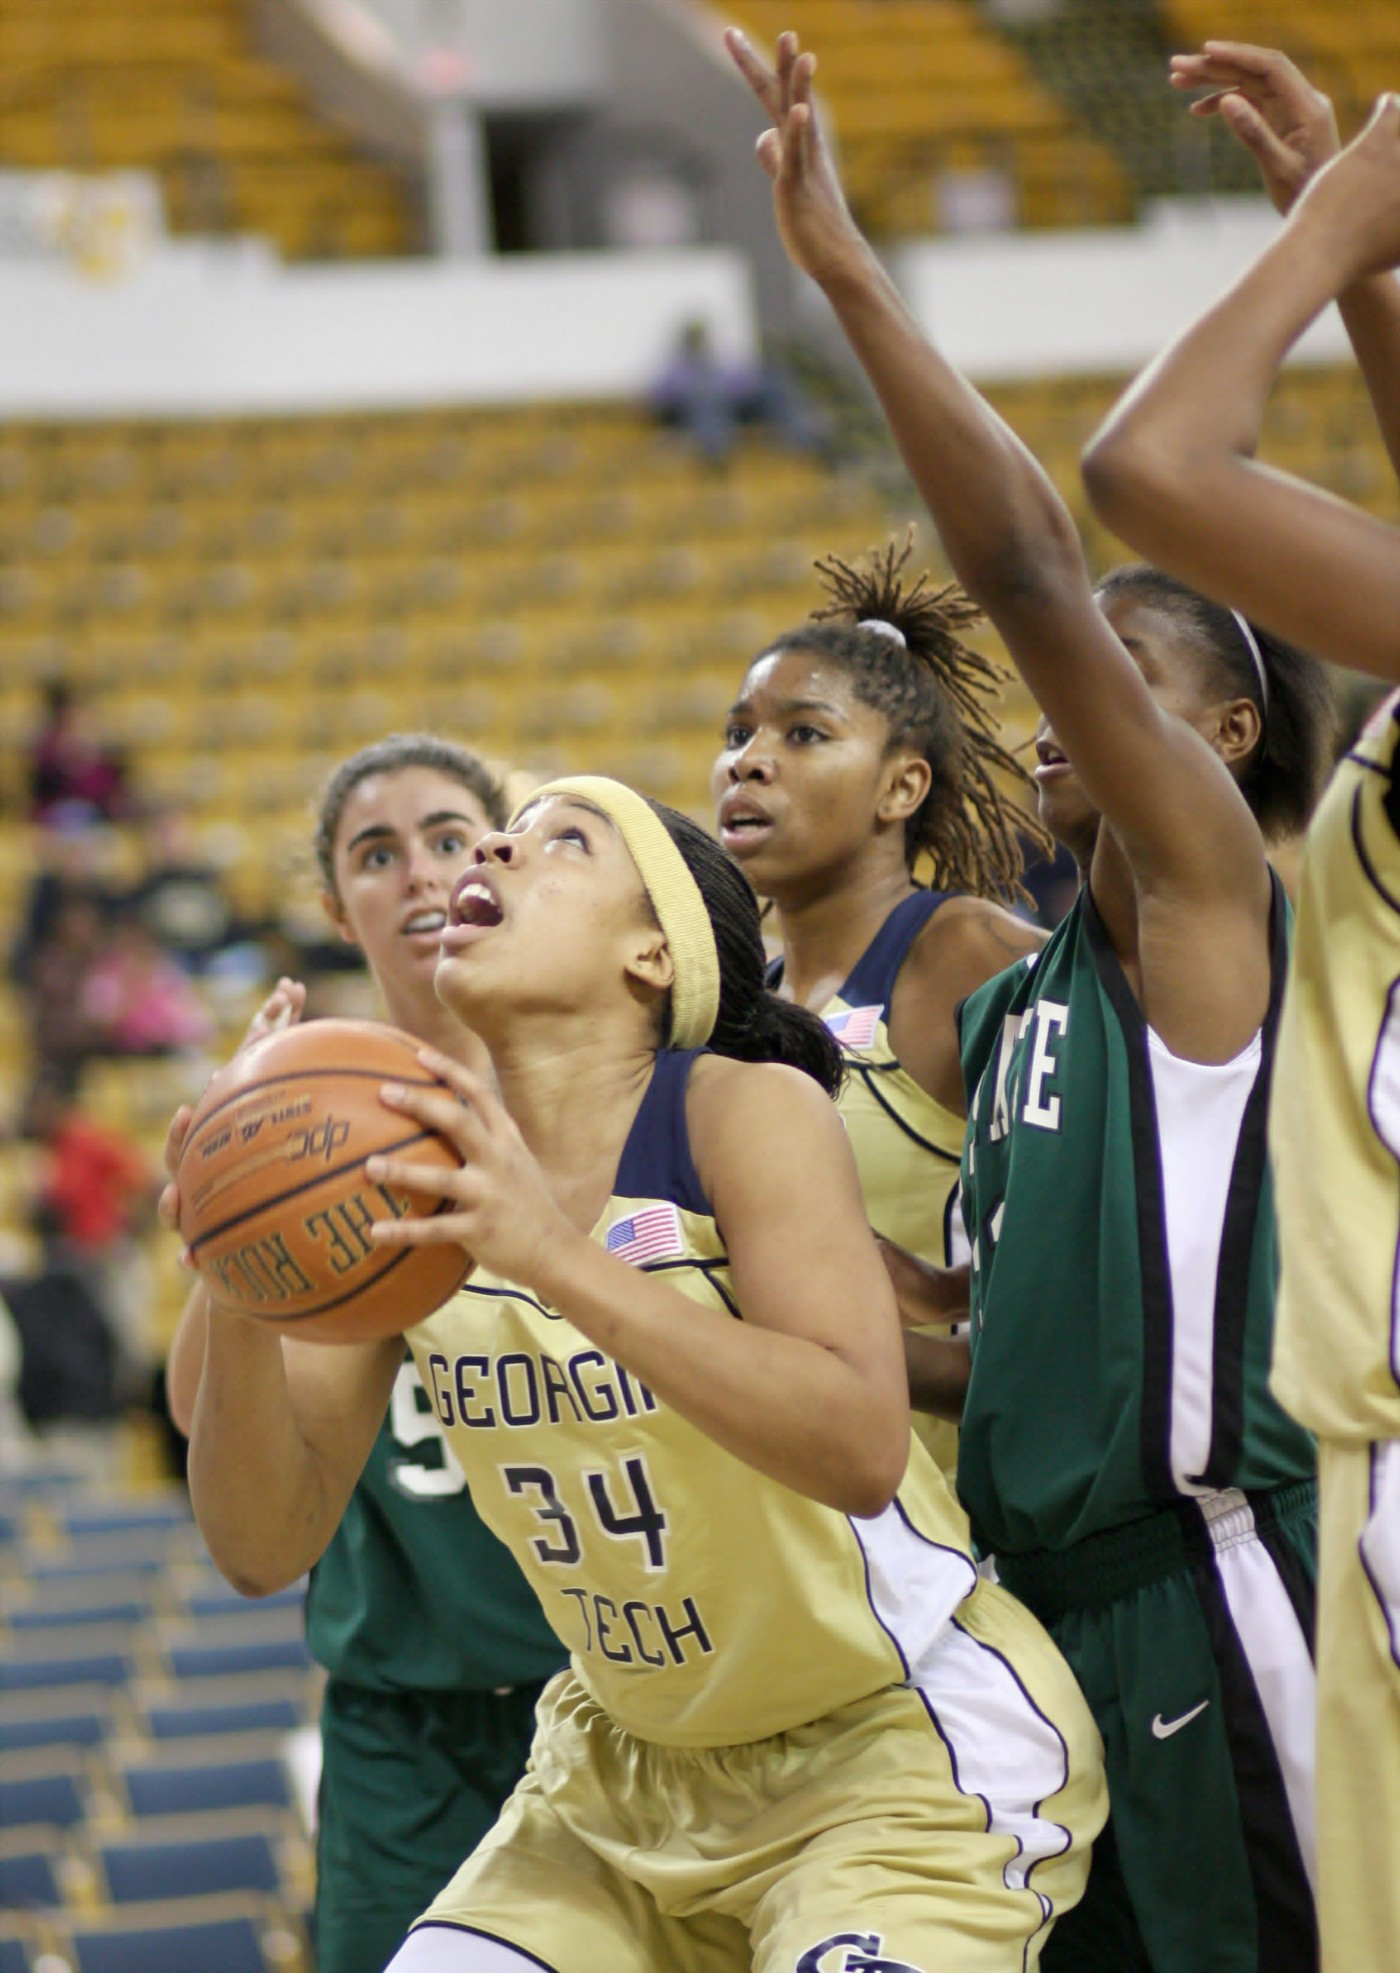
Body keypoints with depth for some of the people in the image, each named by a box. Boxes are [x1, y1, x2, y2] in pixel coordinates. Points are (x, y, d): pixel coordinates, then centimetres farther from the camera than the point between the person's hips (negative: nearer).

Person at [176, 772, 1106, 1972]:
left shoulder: (748, 1111, -18)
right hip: (633, 1762, 6)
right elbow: (262, 1543, -6)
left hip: (903, 1744, -5)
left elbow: (860, 1448, -34)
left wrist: (557, 1259, -42)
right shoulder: (414, 1176, -4)